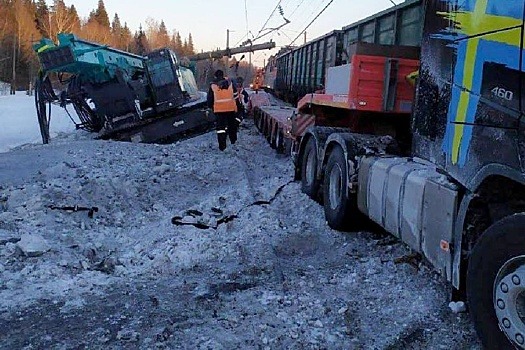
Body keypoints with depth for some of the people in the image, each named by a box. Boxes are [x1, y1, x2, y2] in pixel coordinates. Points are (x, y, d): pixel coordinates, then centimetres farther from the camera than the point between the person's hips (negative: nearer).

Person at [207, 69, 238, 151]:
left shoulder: (213, 85, 0)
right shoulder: (230, 82, 4)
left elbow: (210, 98, 5)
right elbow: (235, 94, 9)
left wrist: (210, 107, 19)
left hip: (219, 109, -2)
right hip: (231, 108, 2)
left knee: (220, 126, 1)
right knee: (232, 124, 21)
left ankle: (222, 145, -5)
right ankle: (233, 139, 37)